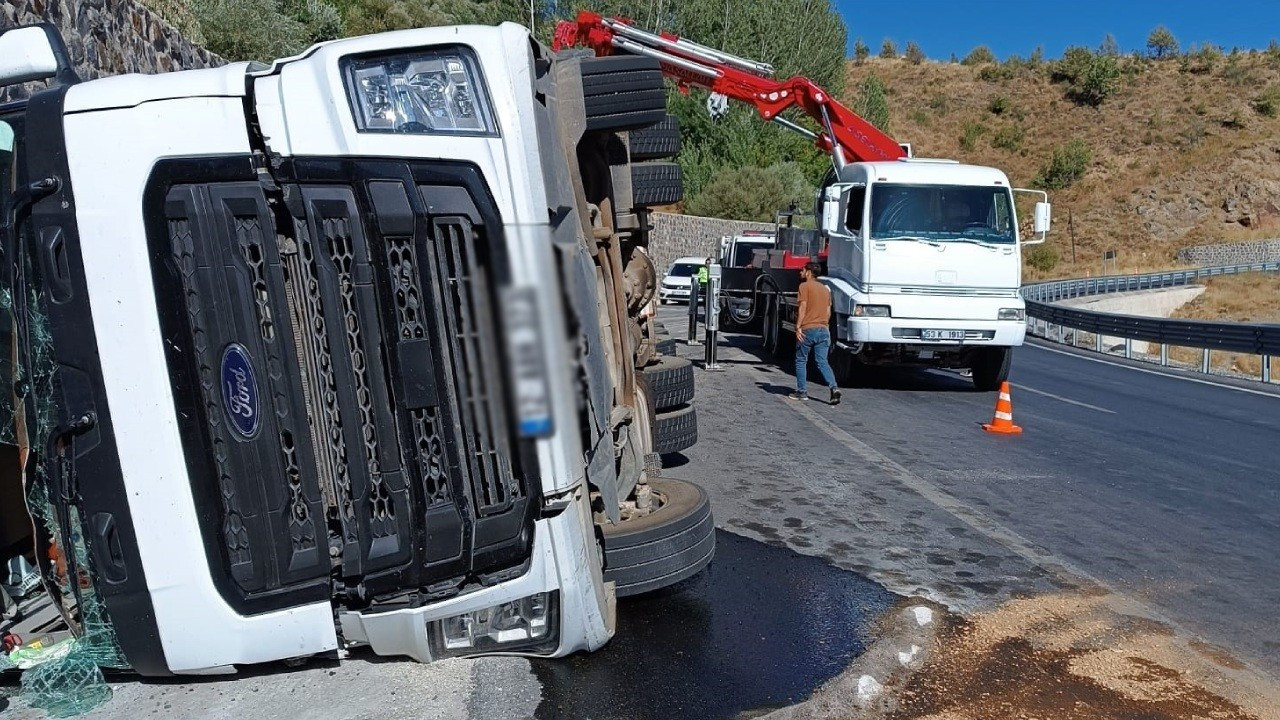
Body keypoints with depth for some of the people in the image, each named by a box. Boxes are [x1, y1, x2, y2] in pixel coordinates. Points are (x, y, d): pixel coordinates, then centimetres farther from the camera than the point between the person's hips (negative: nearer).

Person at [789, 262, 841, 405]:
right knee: (823, 362, 3)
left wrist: (798, 326, -15)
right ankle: (834, 388, -16)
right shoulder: (825, 289, 17)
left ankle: (801, 391, 10)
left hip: (808, 329, -6)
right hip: (823, 330, 6)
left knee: (801, 361, 8)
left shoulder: (805, 286, -4)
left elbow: (803, 307, -13)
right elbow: (828, 312, 17)